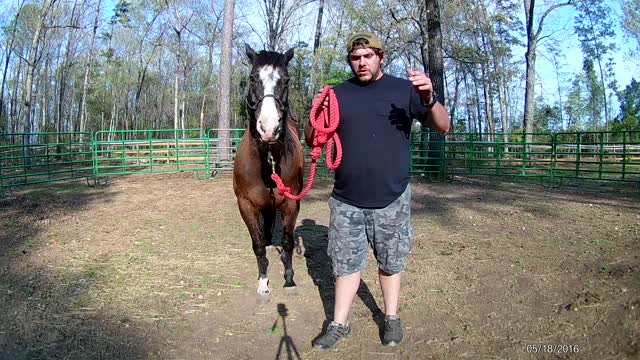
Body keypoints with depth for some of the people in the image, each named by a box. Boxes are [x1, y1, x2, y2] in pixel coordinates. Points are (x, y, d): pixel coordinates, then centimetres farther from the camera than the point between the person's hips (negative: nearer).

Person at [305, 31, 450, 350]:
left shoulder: (403, 89, -1)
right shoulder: (338, 94, 4)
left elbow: (442, 127, -4)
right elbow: (312, 142, 6)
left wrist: (429, 99, -25)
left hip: (392, 199, -1)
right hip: (345, 201, 2)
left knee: (391, 263, 14)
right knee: (346, 264, 11)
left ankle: (391, 318, 33)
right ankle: (339, 325, 24)